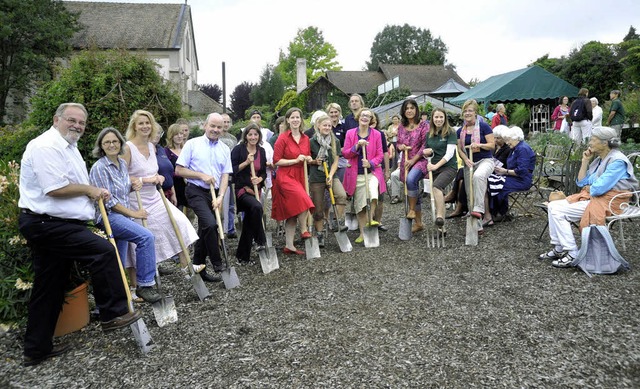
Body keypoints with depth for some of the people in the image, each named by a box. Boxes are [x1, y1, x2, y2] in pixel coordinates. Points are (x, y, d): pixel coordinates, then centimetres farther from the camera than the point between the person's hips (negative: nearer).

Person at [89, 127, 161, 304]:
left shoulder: (122, 163, 10)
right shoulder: (99, 168, -13)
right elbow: (108, 200, -16)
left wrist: (132, 186, 3)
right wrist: (132, 213, -13)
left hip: (123, 215, 8)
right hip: (109, 216, -8)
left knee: (119, 263, 11)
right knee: (146, 237, -25)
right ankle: (144, 285, -16)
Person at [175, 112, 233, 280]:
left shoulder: (225, 149, 9)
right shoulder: (192, 144, -2)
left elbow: (225, 175, 4)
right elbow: (179, 170, -4)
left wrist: (220, 197, -10)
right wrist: (202, 175, -12)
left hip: (215, 194, 5)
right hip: (196, 191, -5)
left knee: (205, 230, 11)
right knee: (210, 224, -23)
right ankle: (217, 264, -7)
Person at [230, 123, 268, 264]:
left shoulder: (261, 151, 9)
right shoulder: (238, 149, -5)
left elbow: (264, 172, 14)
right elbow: (232, 170, -9)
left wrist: (260, 179, -8)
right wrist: (246, 162, -18)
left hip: (255, 189, 5)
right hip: (241, 188, -5)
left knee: (248, 223, 8)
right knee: (257, 207, -34)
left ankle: (243, 256, 18)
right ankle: (260, 240, -19)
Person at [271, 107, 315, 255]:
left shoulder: (305, 139, 9)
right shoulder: (283, 138, -7)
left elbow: (308, 157, 22)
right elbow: (276, 160, -9)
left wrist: (308, 159, -1)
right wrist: (295, 160, -16)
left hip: (299, 177, 6)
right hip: (285, 176, -6)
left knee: (293, 212, 8)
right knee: (303, 201, -26)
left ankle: (289, 245, 14)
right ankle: (304, 230, -3)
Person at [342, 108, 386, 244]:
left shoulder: (376, 134, 2)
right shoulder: (350, 133, 3)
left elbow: (380, 155, 3)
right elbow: (345, 154, 0)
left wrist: (371, 163, -16)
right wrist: (357, 146, -16)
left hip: (372, 171, -1)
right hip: (356, 174, 1)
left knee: (372, 190, -32)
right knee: (359, 203, 5)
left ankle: (371, 218, -13)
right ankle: (362, 233, 17)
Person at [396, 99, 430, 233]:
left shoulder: (424, 125, -3)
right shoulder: (401, 127, 11)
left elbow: (425, 145, -8)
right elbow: (398, 144, 19)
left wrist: (413, 159, -14)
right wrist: (400, 146, -5)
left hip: (420, 160, -5)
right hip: (406, 162, 5)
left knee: (411, 179, -34)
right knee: (413, 191, 9)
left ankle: (412, 210, -15)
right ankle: (418, 223, 18)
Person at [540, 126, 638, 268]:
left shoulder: (617, 161, -17)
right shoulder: (599, 159, 13)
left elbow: (598, 189, -24)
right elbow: (581, 182, 13)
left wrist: (587, 188, -1)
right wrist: (585, 161, 7)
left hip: (608, 202, -10)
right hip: (592, 197, 10)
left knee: (559, 212, -19)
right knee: (553, 206, 0)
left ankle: (572, 254, -13)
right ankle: (558, 248, 1)